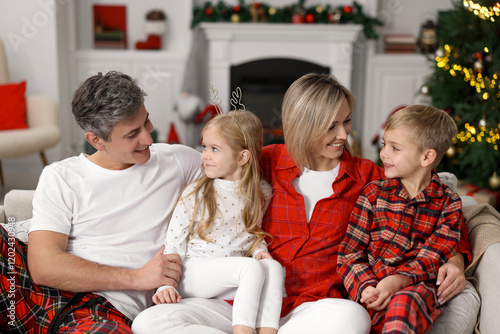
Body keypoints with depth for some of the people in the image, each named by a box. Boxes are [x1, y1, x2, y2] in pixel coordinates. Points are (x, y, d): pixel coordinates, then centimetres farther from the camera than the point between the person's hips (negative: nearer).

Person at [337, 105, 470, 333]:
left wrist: (398, 280, -21)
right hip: (374, 294, 1)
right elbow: (349, 252, 6)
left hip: (416, 288, -1)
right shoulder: (373, 192, 11)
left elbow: (433, 257, -2)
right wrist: (366, 287, -13)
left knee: (404, 302, -37)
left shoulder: (448, 204, 9)